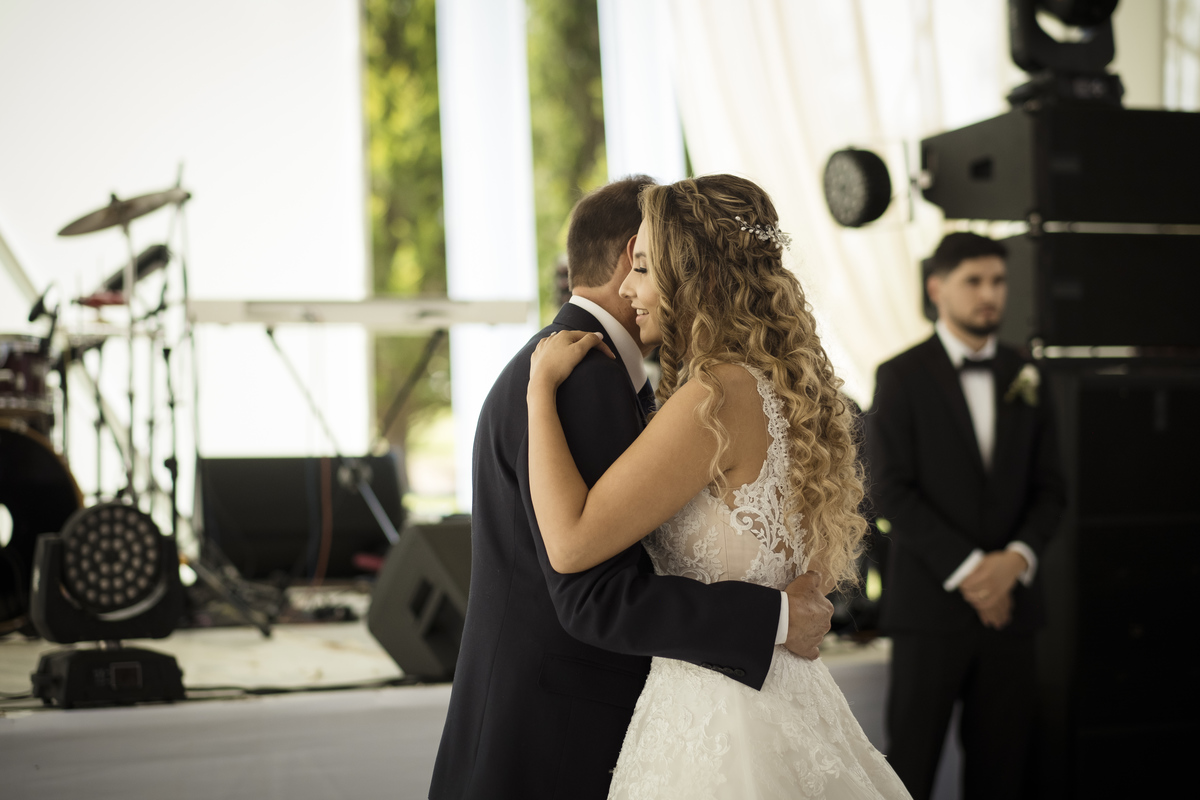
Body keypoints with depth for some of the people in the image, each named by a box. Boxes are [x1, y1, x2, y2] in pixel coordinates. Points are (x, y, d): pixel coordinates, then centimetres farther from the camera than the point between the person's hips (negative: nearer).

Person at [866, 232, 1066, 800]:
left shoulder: (1025, 380, 12)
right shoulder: (902, 376, -1)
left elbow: (1049, 488, 11)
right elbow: (892, 491, -8)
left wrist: (1016, 558, -8)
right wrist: (966, 568, -13)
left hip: (1009, 599, 4)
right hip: (931, 601, -4)